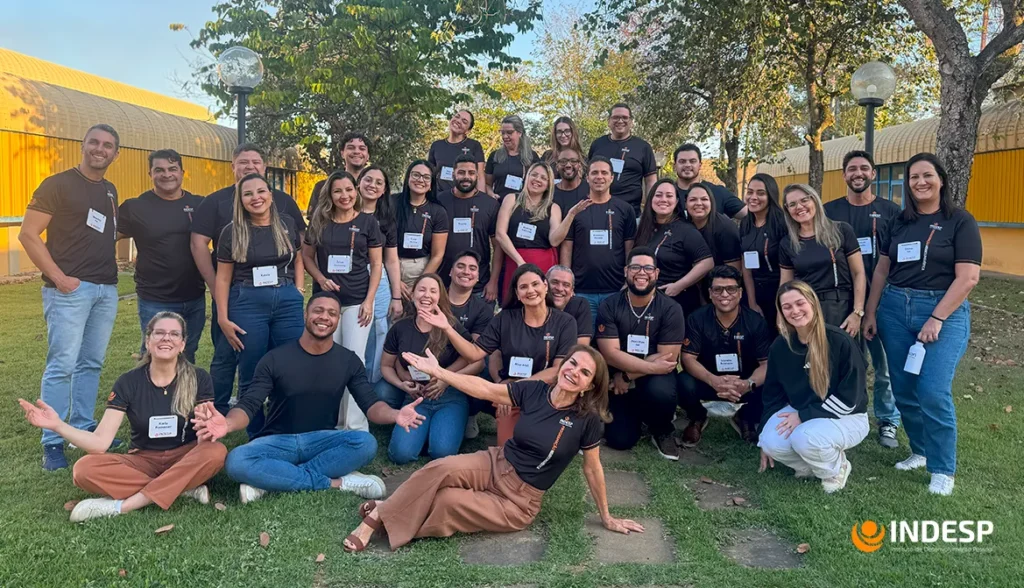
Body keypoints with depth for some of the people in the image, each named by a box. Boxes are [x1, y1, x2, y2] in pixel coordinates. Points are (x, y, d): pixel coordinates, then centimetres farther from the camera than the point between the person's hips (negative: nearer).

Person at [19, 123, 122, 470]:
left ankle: (84, 429, 23)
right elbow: (28, 234, -9)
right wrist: (59, 277, -14)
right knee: (62, 366, -6)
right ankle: (52, 444, 3)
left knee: (91, 364, 12)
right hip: (70, 289, -6)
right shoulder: (58, 184, -5)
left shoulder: (110, 190, 15)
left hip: (107, 289, 7)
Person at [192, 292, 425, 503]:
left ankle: (271, 481, -25)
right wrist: (227, 423, -36)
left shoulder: (349, 361, 1)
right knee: (236, 462, -33)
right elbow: (248, 405, -11)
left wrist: (395, 415, -31)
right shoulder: (275, 358, -5)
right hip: (278, 441, -1)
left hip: (322, 441, 1)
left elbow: (371, 405, -6)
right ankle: (336, 482, -27)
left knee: (366, 443, -31)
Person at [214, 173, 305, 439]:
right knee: (251, 375, 5)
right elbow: (223, 277, 2)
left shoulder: (287, 224, 4)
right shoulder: (232, 232, 0)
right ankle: (256, 436, 19)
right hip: (247, 303, -1)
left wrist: (298, 292, 5)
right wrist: (223, 318, -3)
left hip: (287, 302, 1)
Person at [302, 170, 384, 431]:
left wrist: (369, 300, -8)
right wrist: (320, 279, -8)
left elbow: (376, 264, 0)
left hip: (357, 301, -2)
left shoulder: (368, 222, 0)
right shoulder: (319, 222, 6)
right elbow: (307, 257, 11)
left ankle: (356, 427, 3)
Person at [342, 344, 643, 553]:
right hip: (495, 464, 3)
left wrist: (607, 518, 5)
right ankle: (379, 515, -15)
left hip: (520, 500, -3)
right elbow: (484, 389, -6)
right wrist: (437, 372, -13)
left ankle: (393, 516, 0)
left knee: (447, 500, -24)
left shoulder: (587, 419, -15)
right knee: (442, 469, -26)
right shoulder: (534, 390, -7)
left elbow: (592, 468, -4)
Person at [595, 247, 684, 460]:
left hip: (655, 377, -1)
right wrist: (651, 366, -22)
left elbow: (667, 358, -13)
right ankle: (633, 415, 26)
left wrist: (627, 375, -16)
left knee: (662, 392, -36)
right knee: (619, 440, -13)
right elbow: (610, 353, -15)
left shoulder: (670, 309, -10)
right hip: (618, 380, 1)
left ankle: (663, 431, 0)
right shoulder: (609, 306, -7)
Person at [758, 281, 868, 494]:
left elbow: (849, 397, -18)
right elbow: (772, 393, 7)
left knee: (804, 438, -34)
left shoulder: (840, 341, -21)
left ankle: (836, 469, 0)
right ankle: (811, 465, 8)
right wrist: (763, 437, 7)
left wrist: (804, 416, -21)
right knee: (772, 443, -25)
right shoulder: (780, 346, -4)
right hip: (800, 413, 5)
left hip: (846, 418, -5)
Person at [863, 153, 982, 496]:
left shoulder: (960, 221, -3)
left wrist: (936, 319, -16)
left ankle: (943, 469, 4)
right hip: (895, 309, 5)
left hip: (944, 311, -5)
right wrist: (870, 313, 7)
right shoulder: (898, 223, 11)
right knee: (904, 390, 7)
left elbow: (968, 277, -11)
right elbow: (881, 270, 13)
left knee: (933, 392, -12)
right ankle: (920, 451, 26)